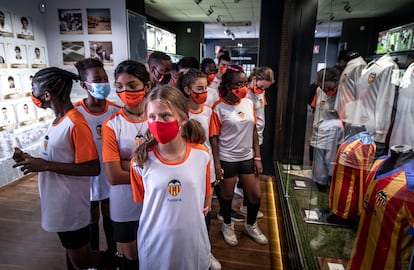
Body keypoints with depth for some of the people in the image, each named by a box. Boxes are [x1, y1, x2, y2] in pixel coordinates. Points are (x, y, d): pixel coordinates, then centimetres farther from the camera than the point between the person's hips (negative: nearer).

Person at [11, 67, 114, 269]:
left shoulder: (75, 123, -23)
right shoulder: (58, 120, 6)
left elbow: (92, 168, -25)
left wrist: (44, 165, -23)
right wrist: (31, 160, -1)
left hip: (71, 206, -9)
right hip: (58, 204, 9)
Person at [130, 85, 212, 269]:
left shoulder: (201, 155, -11)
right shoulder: (141, 161, -13)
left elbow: (206, 197, 4)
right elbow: (143, 201, 1)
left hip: (193, 240, 1)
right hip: (156, 243, 0)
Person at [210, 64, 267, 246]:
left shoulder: (248, 104, 1)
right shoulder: (219, 108, -13)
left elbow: (254, 131, 6)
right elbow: (214, 137, -11)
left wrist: (257, 157, 5)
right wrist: (217, 164, -12)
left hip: (247, 157, 5)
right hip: (227, 159, -5)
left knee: (256, 195, 12)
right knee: (227, 194, 12)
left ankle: (251, 226, 38)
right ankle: (227, 226, 39)